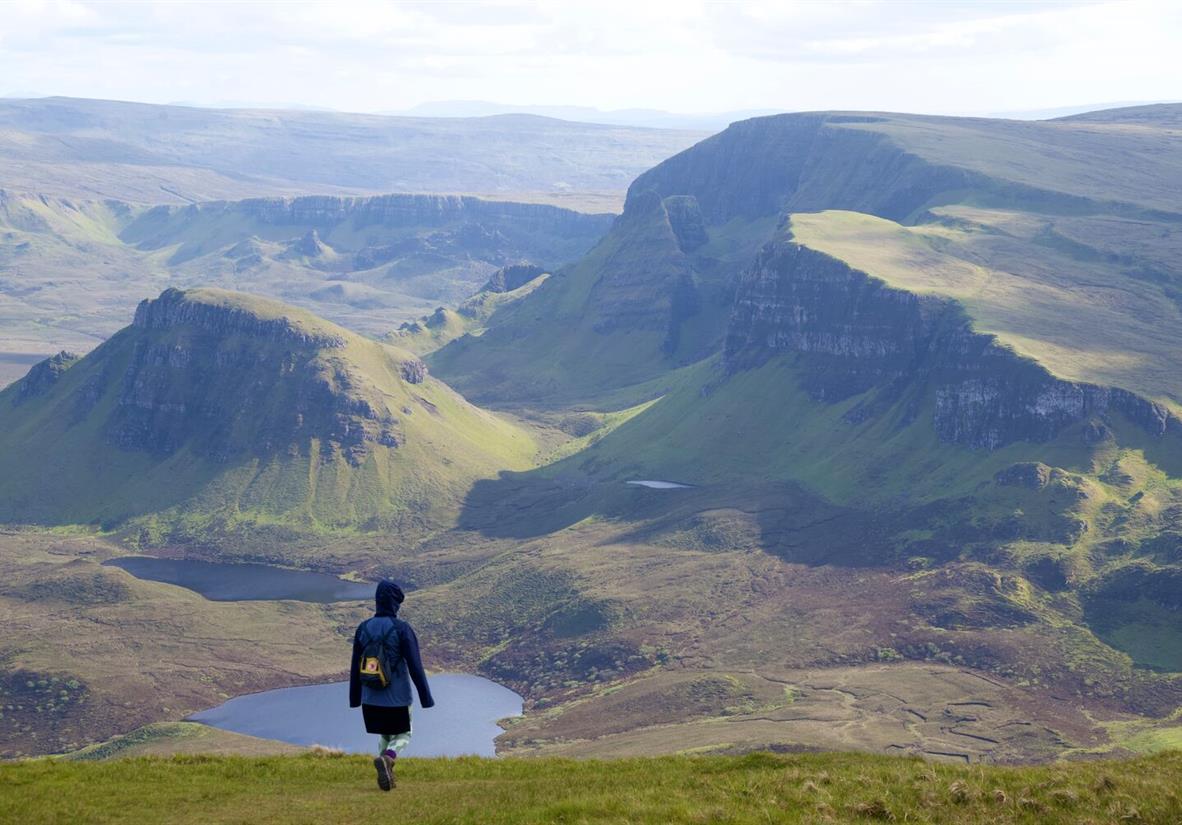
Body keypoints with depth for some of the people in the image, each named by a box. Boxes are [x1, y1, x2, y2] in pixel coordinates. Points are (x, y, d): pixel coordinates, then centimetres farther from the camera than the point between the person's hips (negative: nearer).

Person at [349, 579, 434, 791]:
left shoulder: (363, 628, 1)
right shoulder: (402, 630, -13)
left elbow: (355, 667, 7)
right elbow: (415, 667, -13)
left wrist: (354, 698, 17)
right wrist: (426, 698, -7)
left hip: (371, 699, 4)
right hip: (397, 698, -4)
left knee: (384, 736, 21)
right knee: (402, 736, 11)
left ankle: (386, 775, 10)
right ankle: (387, 758, -17)